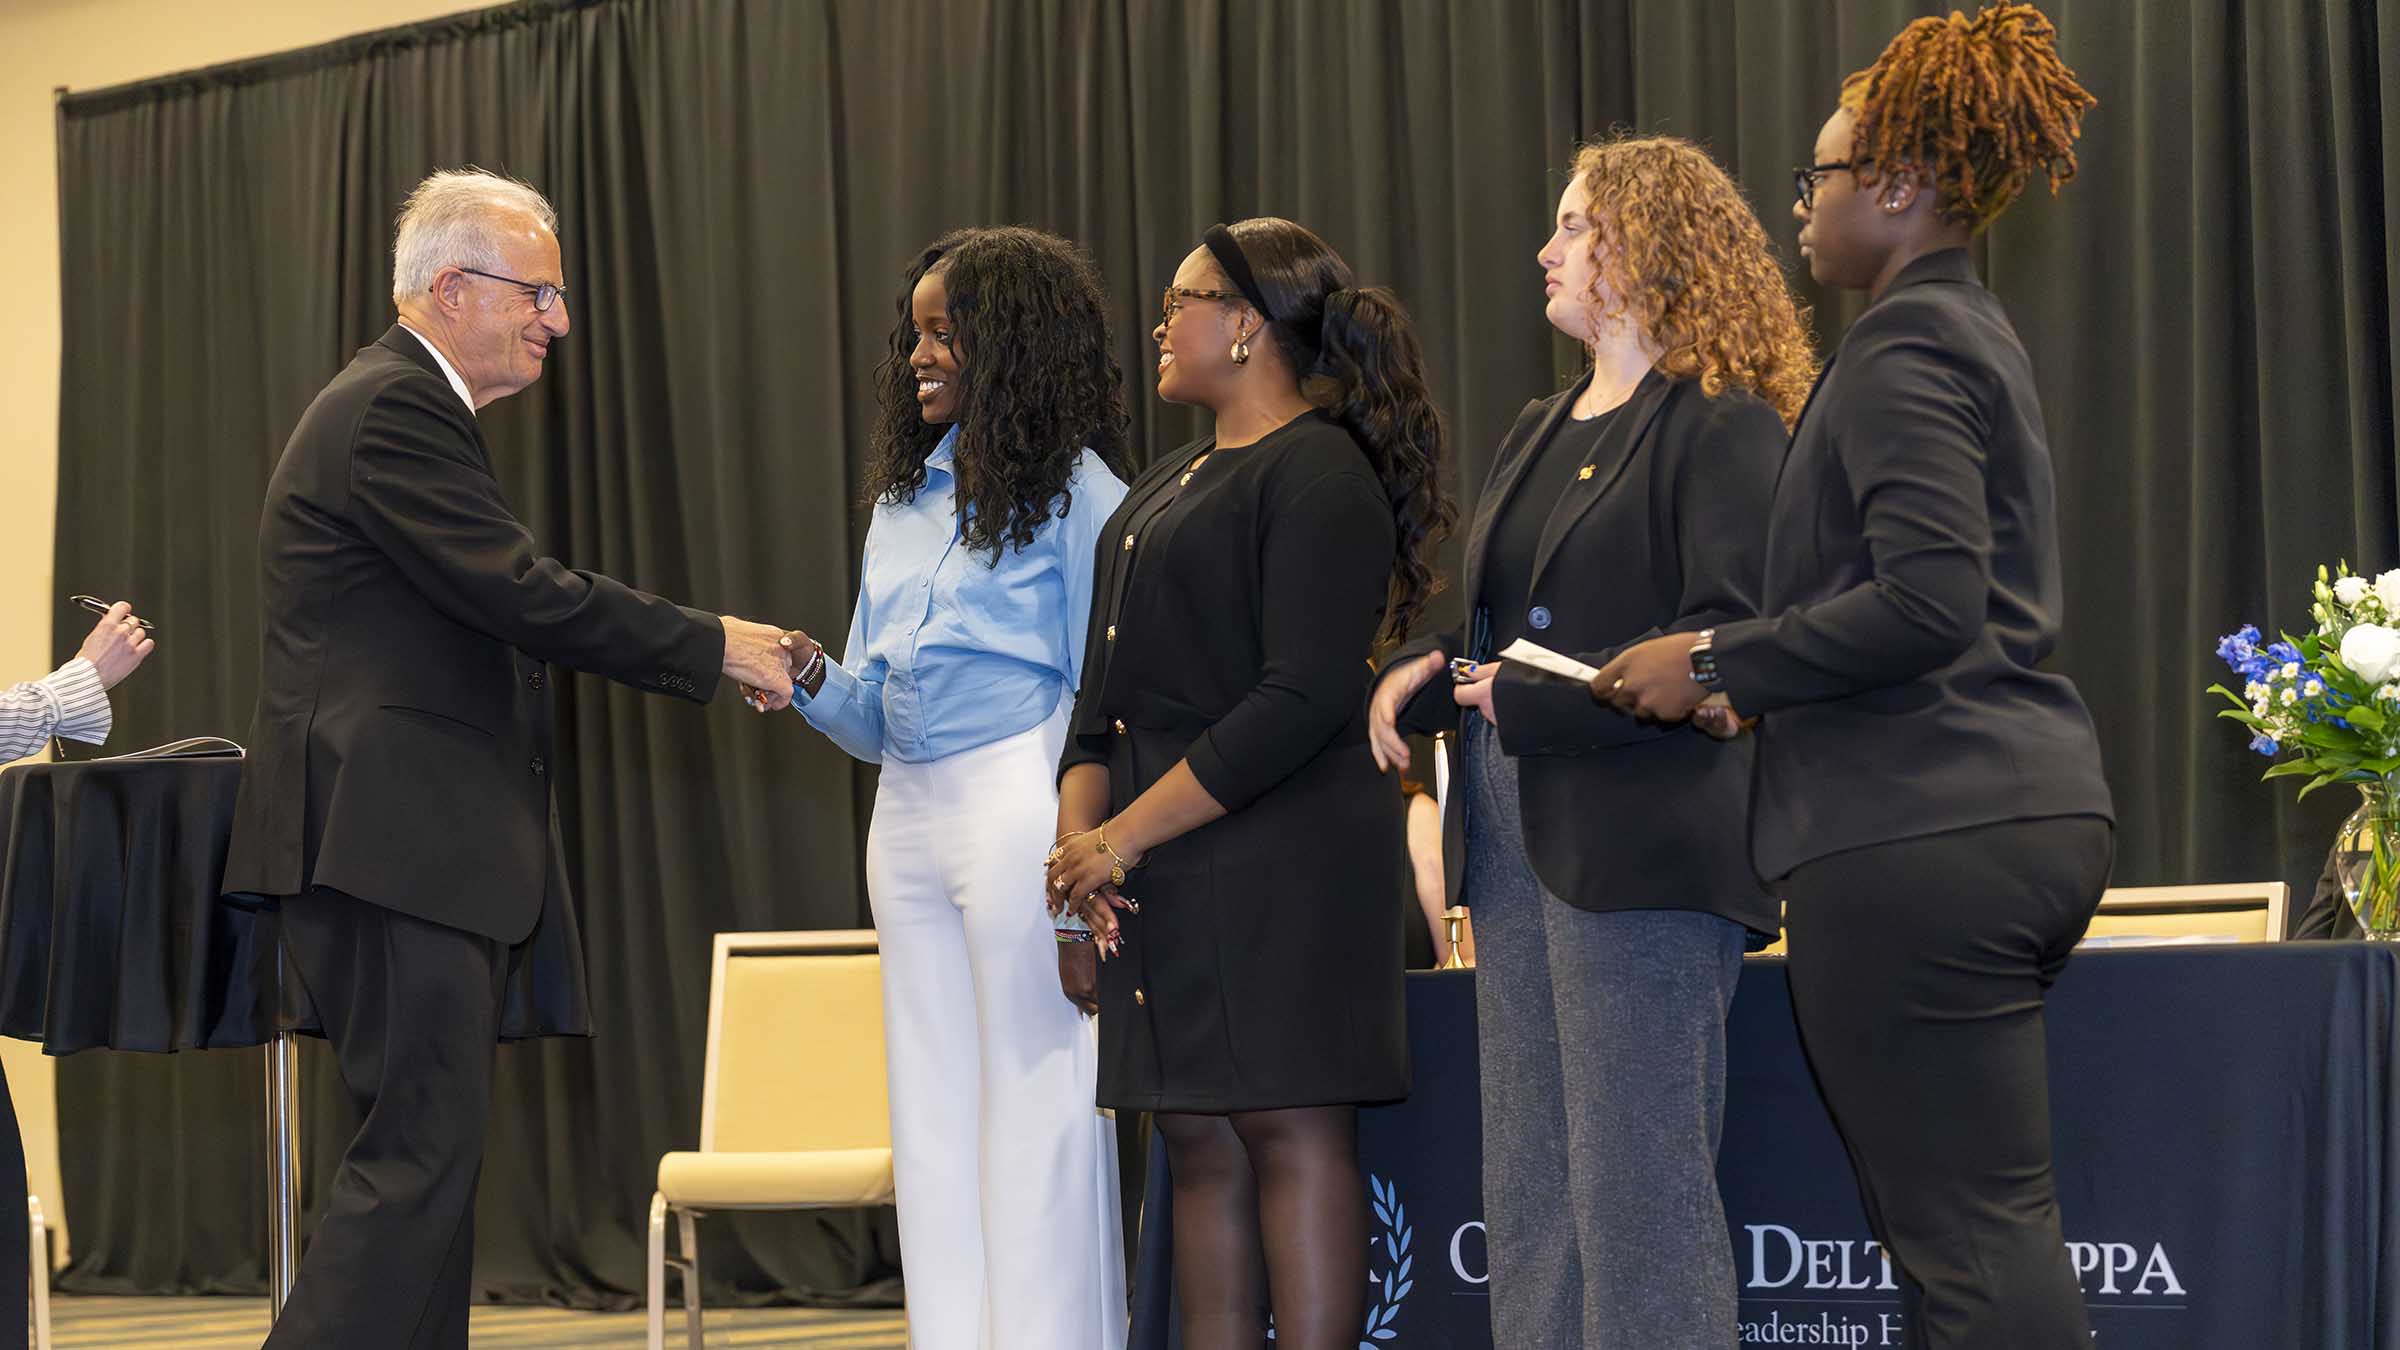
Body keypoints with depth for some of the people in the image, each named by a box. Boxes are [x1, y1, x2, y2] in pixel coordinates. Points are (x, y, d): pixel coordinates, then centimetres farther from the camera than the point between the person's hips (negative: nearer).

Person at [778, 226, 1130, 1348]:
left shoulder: (1075, 492, -3)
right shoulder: (903, 500, 17)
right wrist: (812, 678, -3)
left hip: (1023, 803, -7)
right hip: (909, 815, 7)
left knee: (1037, 1099, -4)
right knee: (932, 1113, 8)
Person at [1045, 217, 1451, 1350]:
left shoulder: (1319, 472, -8)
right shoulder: (1169, 485, 21)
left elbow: (1302, 701, -17)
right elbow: (1110, 688, 20)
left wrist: (1127, 834, -16)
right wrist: (1080, 824, 0)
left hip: (1277, 857, -9)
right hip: (1167, 876, 9)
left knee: (1290, 1127, -8)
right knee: (1199, 1146, 8)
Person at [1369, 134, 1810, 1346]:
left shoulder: (1721, 425, -7)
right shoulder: (1538, 434, 20)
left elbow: (1734, 638, -17)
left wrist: (1531, 699, -17)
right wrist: (1418, 672, 1)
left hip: (1642, 852, -9)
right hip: (1519, 841, 9)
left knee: (1639, 1201, -7)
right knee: (1529, 1205, 10)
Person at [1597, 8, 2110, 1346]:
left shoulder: (1906, 346, -10)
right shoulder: (1973, 333, 20)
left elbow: (1926, 602, -21)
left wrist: (1717, 663, -12)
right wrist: (1753, 679, 23)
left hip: (1920, 838, -10)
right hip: (2031, 819, 10)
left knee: (1968, 1234, -9)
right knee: (1988, 1222, 12)